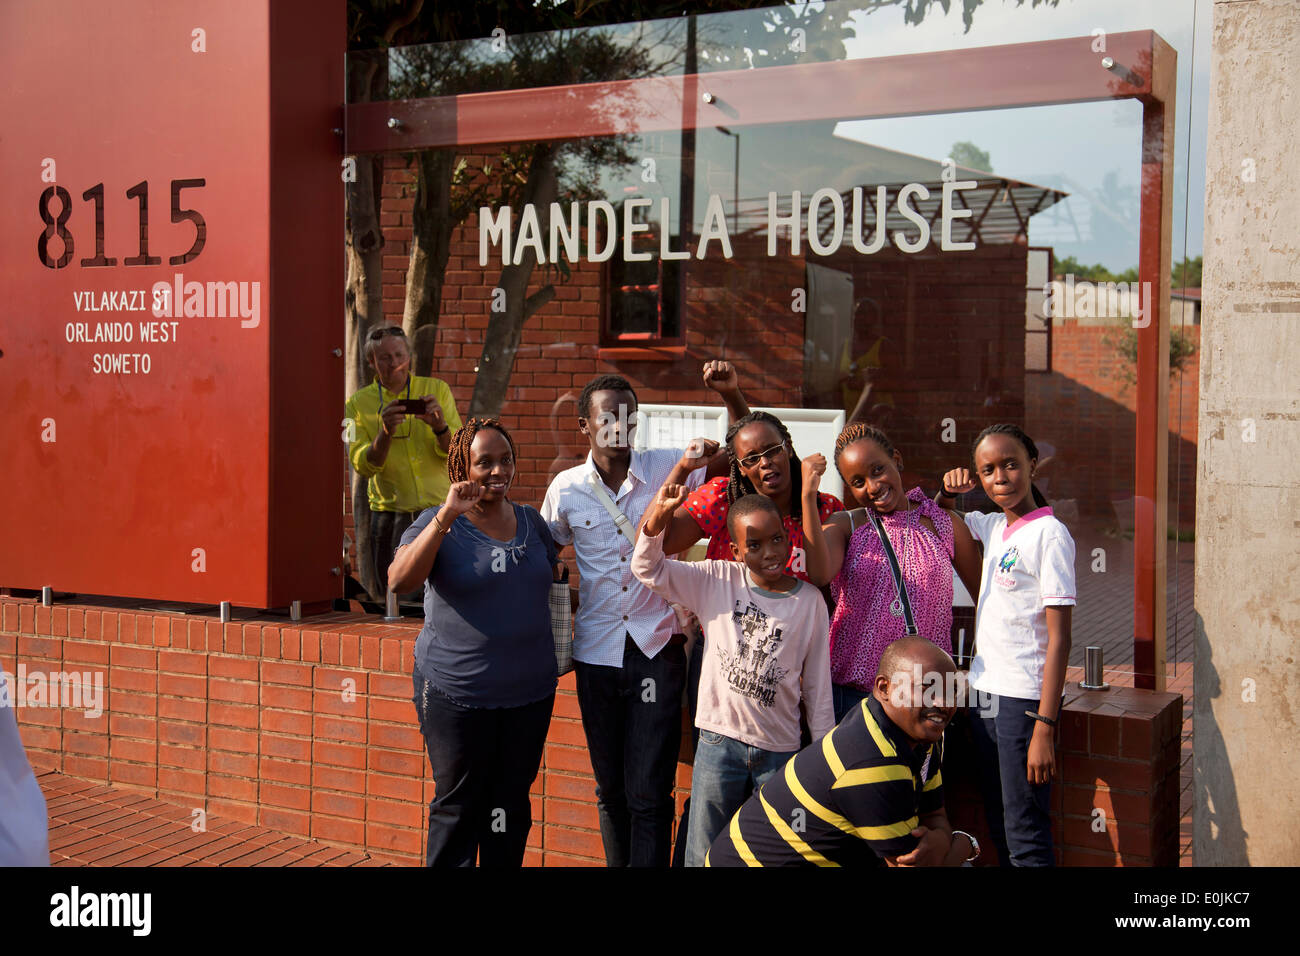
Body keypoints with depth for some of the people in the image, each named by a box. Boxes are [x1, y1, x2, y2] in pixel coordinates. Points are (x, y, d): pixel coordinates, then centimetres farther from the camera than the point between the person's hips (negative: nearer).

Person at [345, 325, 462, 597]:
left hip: (440, 505, 0)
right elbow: (362, 466, -8)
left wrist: (440, 427, -19)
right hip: (390, 511, 0)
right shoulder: (359, 404, 2)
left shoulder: (437, 390, 4)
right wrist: (385, 433, -24)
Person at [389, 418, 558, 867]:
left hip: (529, 691, 5)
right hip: (457, 691, -4)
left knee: (511, 805, 13)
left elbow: (554, 577, 23)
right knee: (458, 806, 5)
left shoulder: (531, 521, 8)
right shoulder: (438, 524, -6)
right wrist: (447, 516, -28)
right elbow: (399, 580, -23)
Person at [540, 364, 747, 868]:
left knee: (650, 793, -4)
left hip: (658, 650, -2)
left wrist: (731, 395, -16)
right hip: (597, 654, 2)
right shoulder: (566, 488, 0)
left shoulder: (666, 467, -3)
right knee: (611, 790, 14)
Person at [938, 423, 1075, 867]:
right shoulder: (993, 527, 9)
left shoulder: (1049, 534, -12)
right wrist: (948, 493, 8)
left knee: (1026, 838, -3)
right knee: (999, 830, 15)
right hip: (983, 693, 7)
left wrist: (1045, 727, -20)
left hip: (1024, 698, -7)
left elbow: (1059, 638, -16)